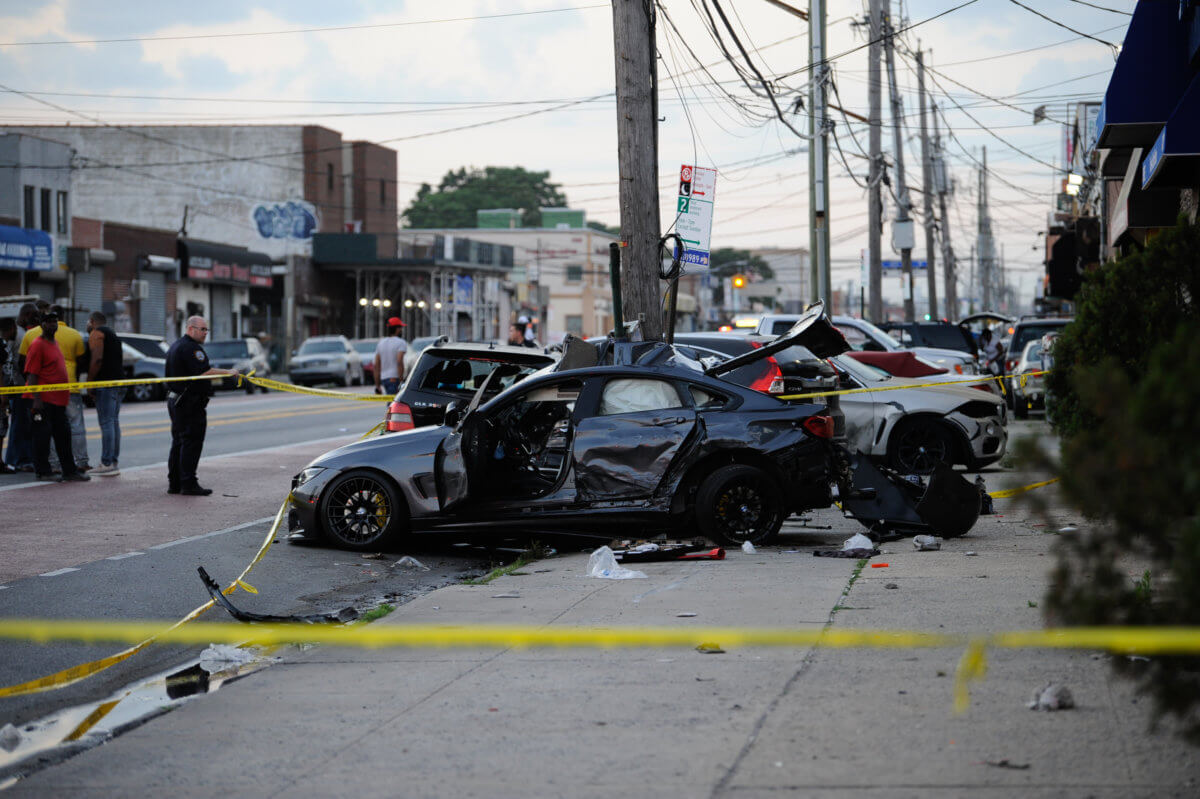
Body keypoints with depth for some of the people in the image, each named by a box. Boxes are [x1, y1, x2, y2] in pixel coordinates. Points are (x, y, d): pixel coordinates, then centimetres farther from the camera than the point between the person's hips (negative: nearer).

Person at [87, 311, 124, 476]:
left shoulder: (96, 333, -5)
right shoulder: (112, 333, 24)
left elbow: (97, 359, -17)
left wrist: (89, 382, -14)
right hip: (118, 382, 9)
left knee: (106, 423, -11)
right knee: (114, 422, 11)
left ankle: (107, 464, -14)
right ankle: (114, 461, 13)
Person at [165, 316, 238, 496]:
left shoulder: (176, 346, 18)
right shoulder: (190, 348, -15)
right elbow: (203, 372, -25)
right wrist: (228, 372, -22)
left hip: (175, 399, 10)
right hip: (190, 402, -10)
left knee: (178, 442, 13)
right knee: (192, 442, -7)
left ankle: (174, 483, 16)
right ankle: (188, 483, -7)